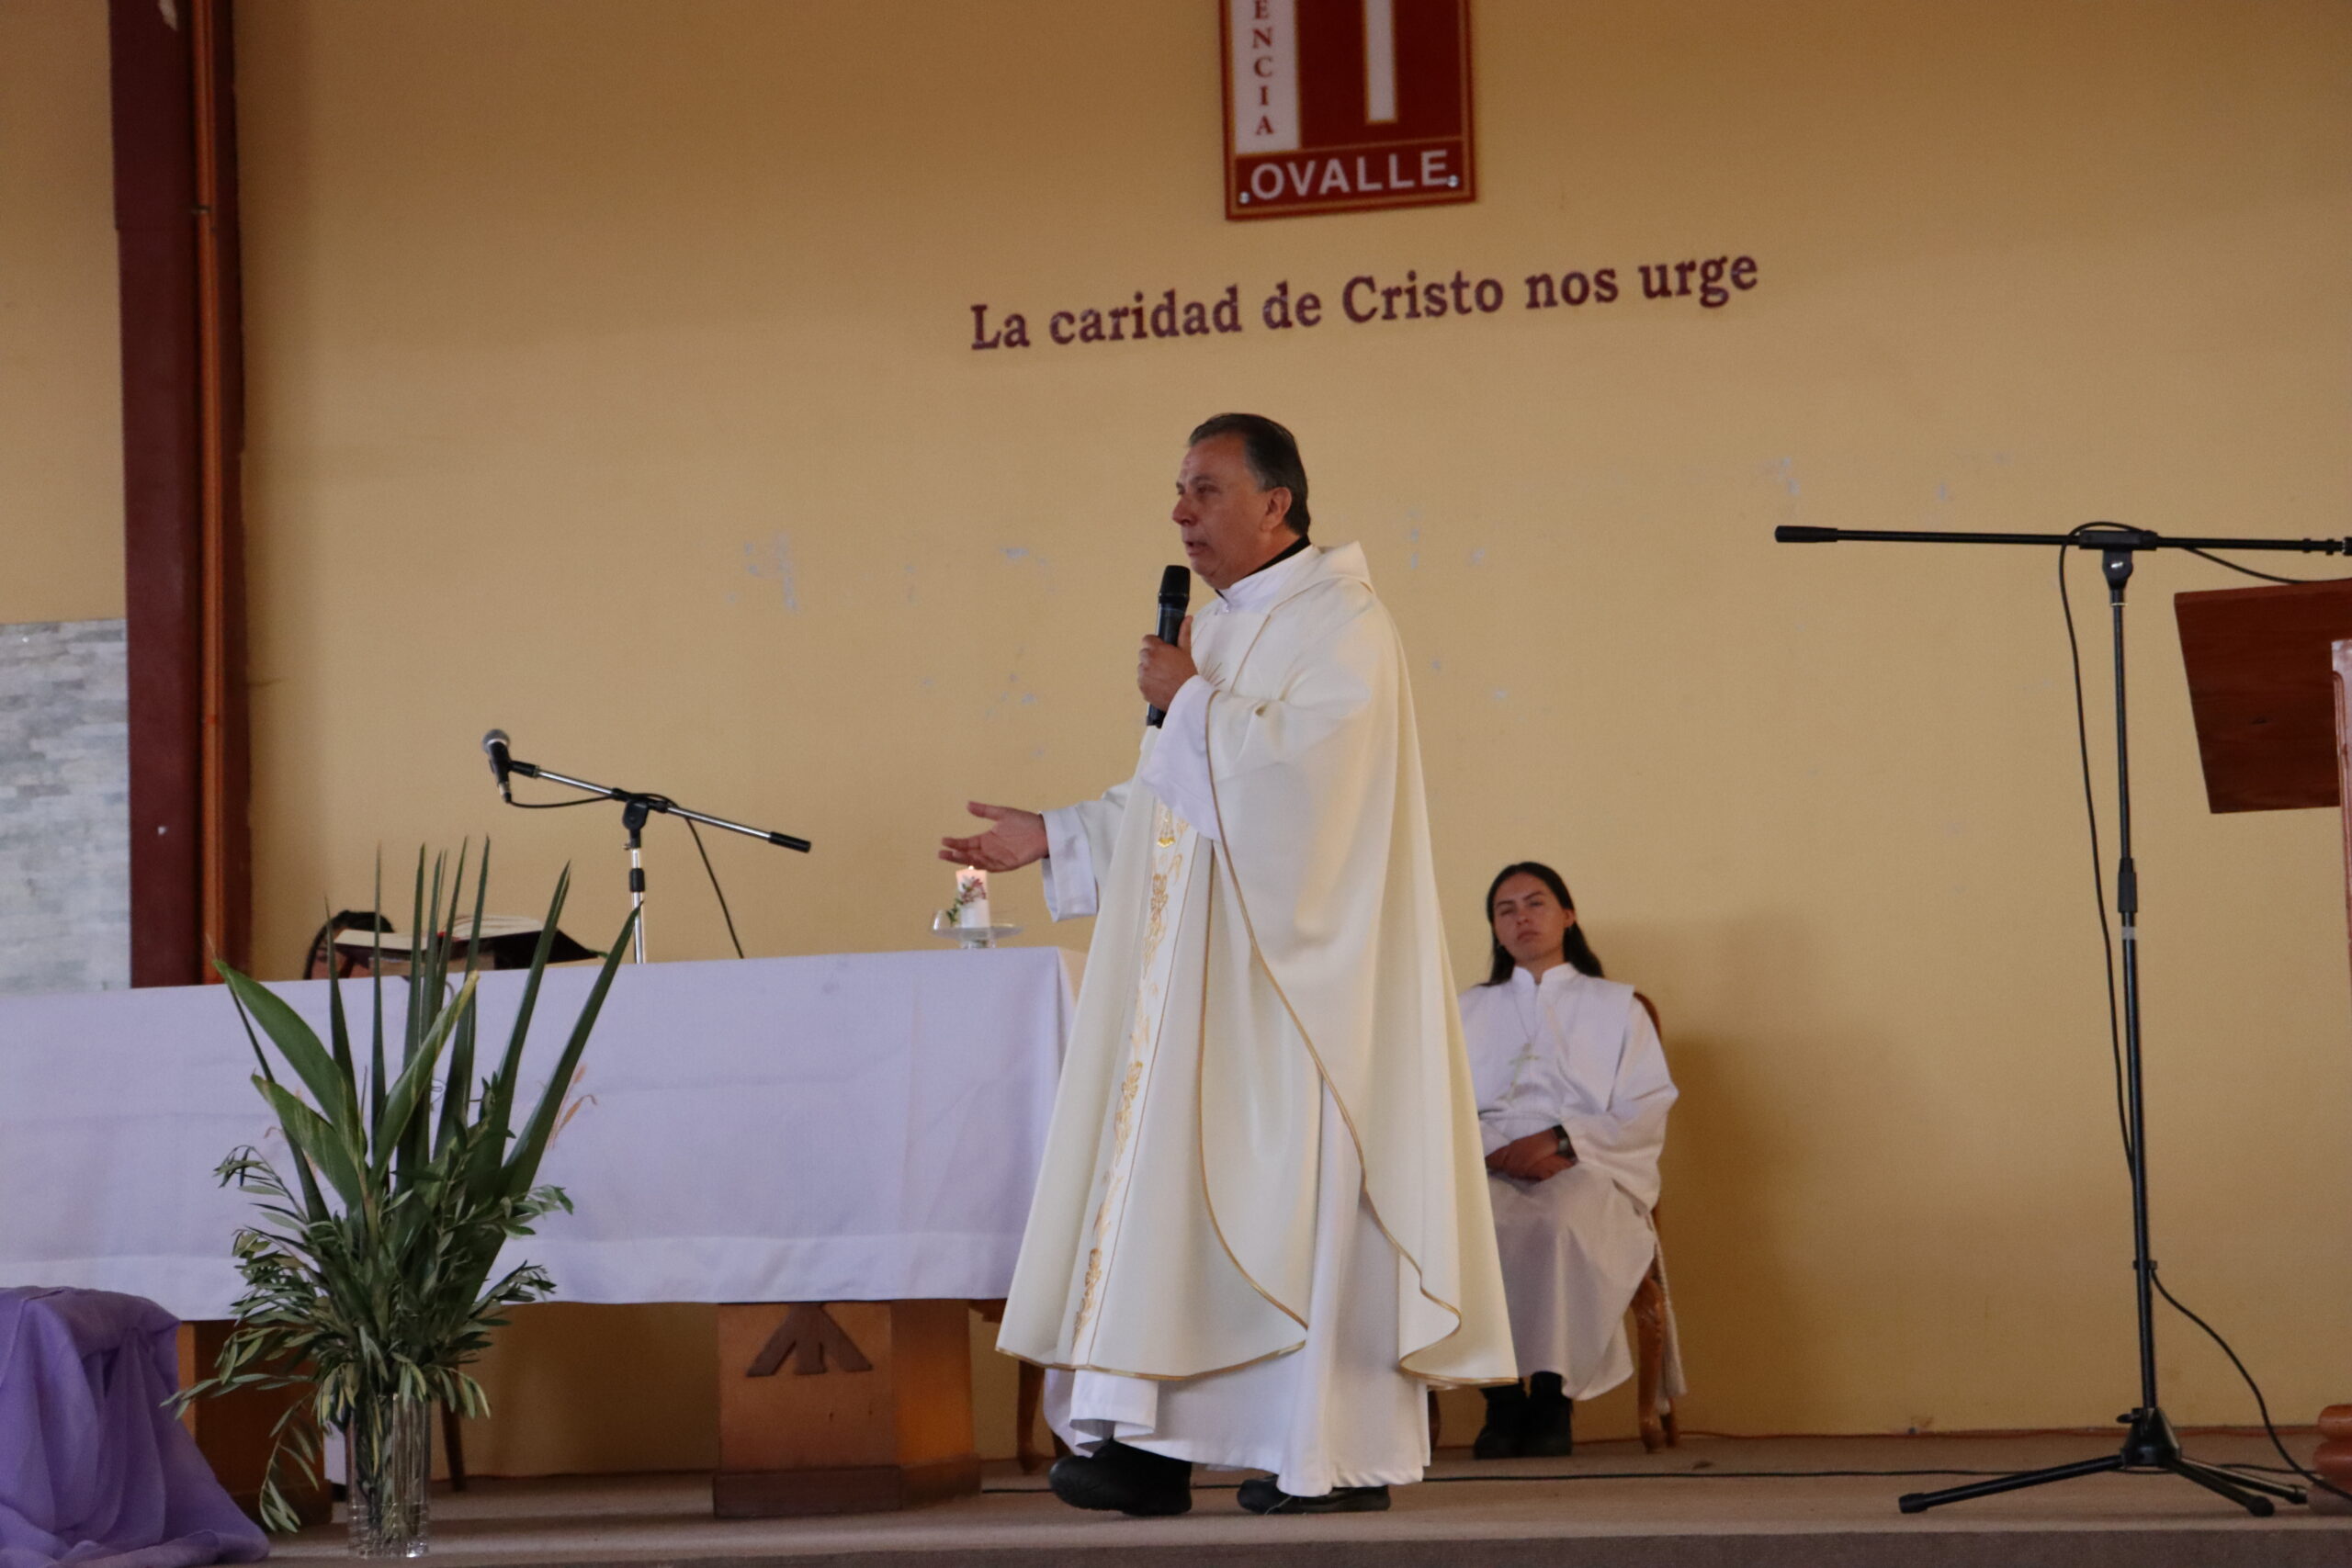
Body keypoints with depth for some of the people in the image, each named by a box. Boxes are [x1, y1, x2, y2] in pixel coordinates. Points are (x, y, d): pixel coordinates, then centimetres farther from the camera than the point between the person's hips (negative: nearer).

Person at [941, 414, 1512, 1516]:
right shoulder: (1219, 631, 19)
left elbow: (1301, 764, -21)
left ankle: (1343, 1453, -4)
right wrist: (1049, 838, 18)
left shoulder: (1338, 623, -7)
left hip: (1288, 963, -8)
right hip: (1195, 965, 9)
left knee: (1294, 1180, -9)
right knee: (1169, 1170, 1)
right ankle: (1150, 1439, -1)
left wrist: (1192, 698, -11)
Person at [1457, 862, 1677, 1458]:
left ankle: (1554, 1393, -30)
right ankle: (1502, 1396, -30)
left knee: (1560, 1221, -39)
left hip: (1590, 1171, -2)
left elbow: (1648, 1114, 7)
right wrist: (1496, 1147, -9)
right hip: (1492, 1172, 2)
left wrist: (1562, 1140, -9)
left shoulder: (1616, 1007, 20)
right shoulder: (1470, 1011, 28)